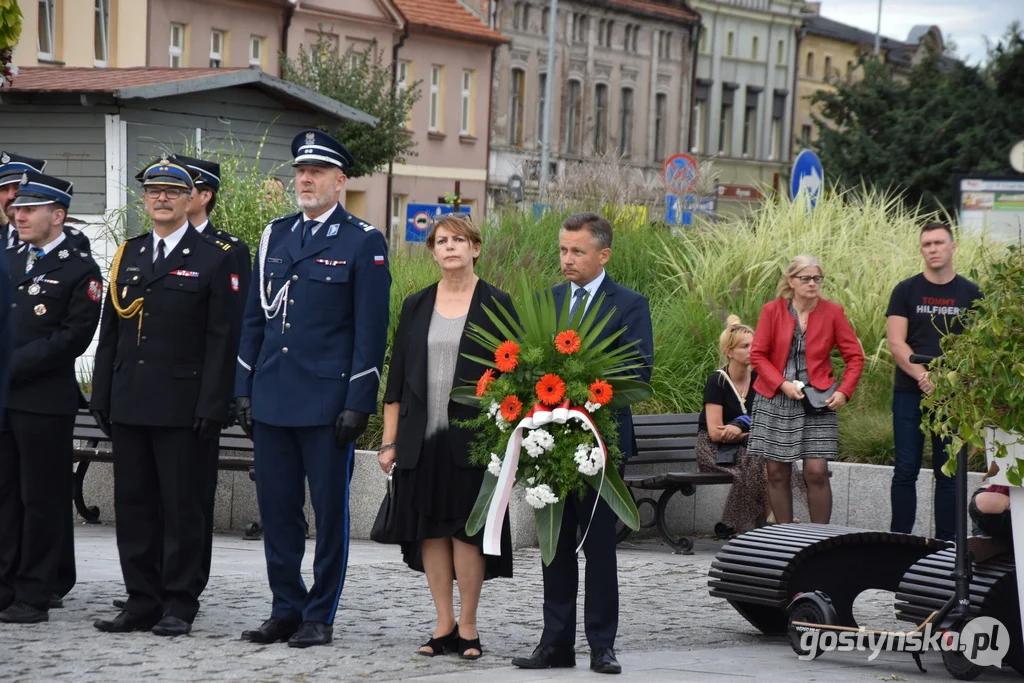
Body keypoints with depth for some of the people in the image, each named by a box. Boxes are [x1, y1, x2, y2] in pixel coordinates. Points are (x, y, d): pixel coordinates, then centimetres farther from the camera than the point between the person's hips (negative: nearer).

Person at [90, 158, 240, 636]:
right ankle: (141, 602, 14)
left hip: (182, 407, -5)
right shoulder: (127, 255, 15)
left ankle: (179, 605, 6)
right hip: (129, 404, 5)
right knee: (134, 505, 7)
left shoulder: (214, 258, -1)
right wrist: (101, 396, 9)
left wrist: (212, 407, -12)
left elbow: (222, 337, -6)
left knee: (181, 507, -1)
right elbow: (110, 331, 16)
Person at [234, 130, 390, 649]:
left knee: (329, 511, 2)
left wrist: (359, 402, -11)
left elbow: (371, 329, -6)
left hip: (328, 402, -5)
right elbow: (254, 318, 16)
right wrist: (244, 389, 9)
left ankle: (320, 616, 10)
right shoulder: (274, 236, 13)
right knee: (276, 509, 8)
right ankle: (285, 610, 18)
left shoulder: (363, 242, -2)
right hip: (272, 400, 5)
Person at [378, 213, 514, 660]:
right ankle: (444, 624, 12)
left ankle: (467, 627, 7)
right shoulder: (416, 306, 10)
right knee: (430, 530, 4)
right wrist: (389, 441, 6)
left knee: (467, 530, -3)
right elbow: (397, 377, 10)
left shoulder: (496, 305, 1)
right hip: (421, 439, 3)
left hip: (472, 438, -3)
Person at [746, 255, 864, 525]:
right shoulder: (772, 311, 0)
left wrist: (844, 391, -8)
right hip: (775, 400, 1)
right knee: (777, 472, 2)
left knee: (816, 472, -10)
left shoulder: (832, 312, 0)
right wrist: (782, 384, -12)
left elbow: (855, 356, 4)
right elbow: (758, 355, -1)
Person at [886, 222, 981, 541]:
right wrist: (924, 377, -17)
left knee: (949, 473, 3)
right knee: (906, 470, 0)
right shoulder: (906, 291, 3)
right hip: (910, 393, 0)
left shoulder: (970, 294, 5)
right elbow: (896, 342, -4)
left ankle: (945, 544, 8)